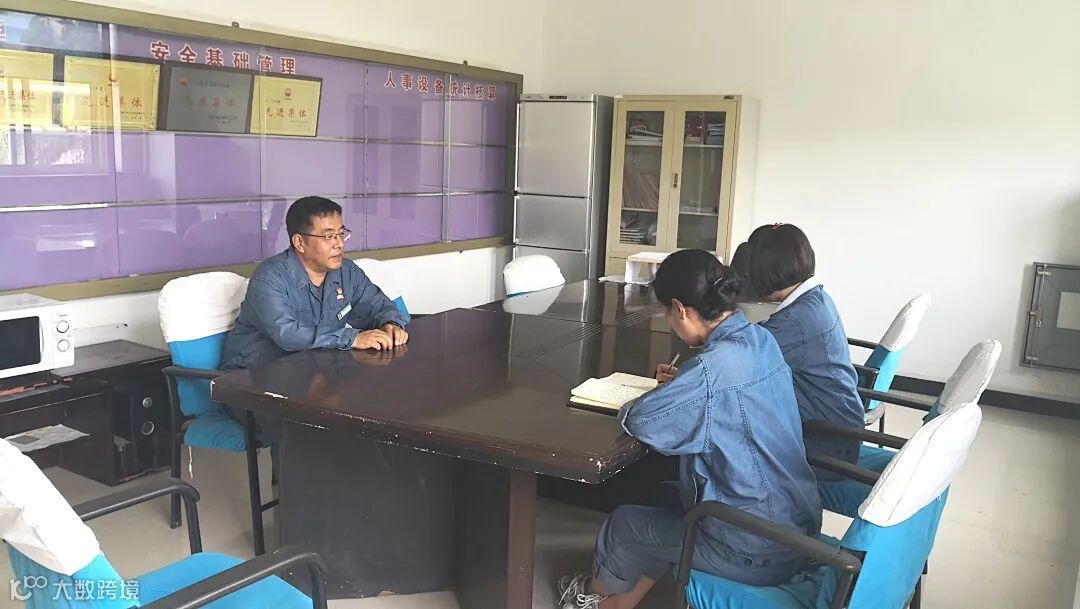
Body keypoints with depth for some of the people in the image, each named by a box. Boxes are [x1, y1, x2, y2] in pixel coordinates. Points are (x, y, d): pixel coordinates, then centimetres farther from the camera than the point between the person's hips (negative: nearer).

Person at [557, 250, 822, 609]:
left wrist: (630, 407, -2)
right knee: (665, 506, 25)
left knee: (624, 523, 13)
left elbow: (641, 422, -23)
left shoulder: (714, 367, -27)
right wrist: (684, 384, 9)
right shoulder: (761, 340, 1)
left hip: (757, 551, -8)